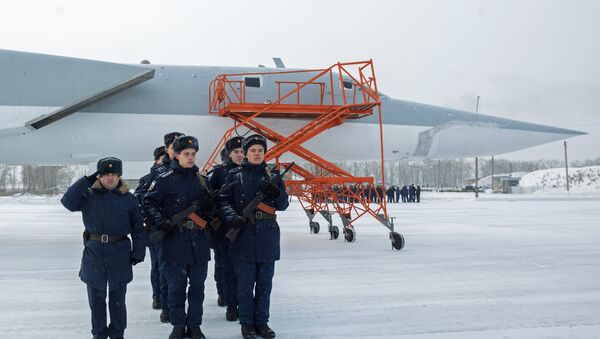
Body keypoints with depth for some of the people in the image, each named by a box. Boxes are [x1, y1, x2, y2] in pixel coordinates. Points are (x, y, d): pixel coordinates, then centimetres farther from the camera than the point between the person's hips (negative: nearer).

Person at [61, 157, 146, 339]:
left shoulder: (129, 199, 0)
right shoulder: (89, 196, 3)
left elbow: (138, 228, 2)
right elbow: (68, 201, -14)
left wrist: (138, 253, -2)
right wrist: (87, 181, -12)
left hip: (119, 254, -1)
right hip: (94, 253, 1)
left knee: (117, 298, 9)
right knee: (96, 298, 11)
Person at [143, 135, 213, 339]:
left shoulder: (202, 180, 10)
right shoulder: (165, 180, -4)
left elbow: (211, 208, 16)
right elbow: (148, 203, -3)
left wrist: (207, 204, -7)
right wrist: (161, 223, -16)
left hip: (199, 242, 4)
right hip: (174, 241, -4)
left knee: (197, 286, 10)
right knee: (176, 286, 4)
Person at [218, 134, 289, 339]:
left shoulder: (272, 175, 9)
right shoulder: (234, 175, 4)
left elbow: (283, 205, 6)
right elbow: (224, 201, 0)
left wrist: (276, 193, -15)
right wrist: (232, 217, -19)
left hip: (268, 237, 2)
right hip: (243, 235, -2)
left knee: (265, 283, 9)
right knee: (245, 284, 2)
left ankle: (262, 321, 21)